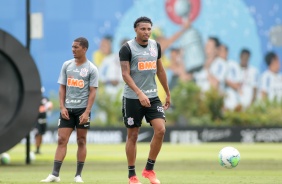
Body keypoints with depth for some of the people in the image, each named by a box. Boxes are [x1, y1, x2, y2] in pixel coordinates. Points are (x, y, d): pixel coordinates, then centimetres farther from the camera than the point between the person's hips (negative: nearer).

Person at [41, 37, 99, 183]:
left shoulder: (91, 69, -2)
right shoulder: (67, 65, 8)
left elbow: (92, 92, -5)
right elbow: (62, 88, 10)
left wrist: (87, 112, -13)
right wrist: (62, 107, -1)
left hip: (82, 109, -3)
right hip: (67, 109, 3)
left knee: (81, 141, 3)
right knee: (62, 140, -4)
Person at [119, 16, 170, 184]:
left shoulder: (156, 46, 8)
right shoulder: (127, 48, -9)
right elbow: (125, 74, -16)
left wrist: (168, 94, 18)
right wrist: (139, 93, -27)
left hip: (153, 96, 4)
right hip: (132, 98, -4)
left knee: (160, 129, -11)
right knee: (133, 135, 2)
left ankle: (149, 169, 3)